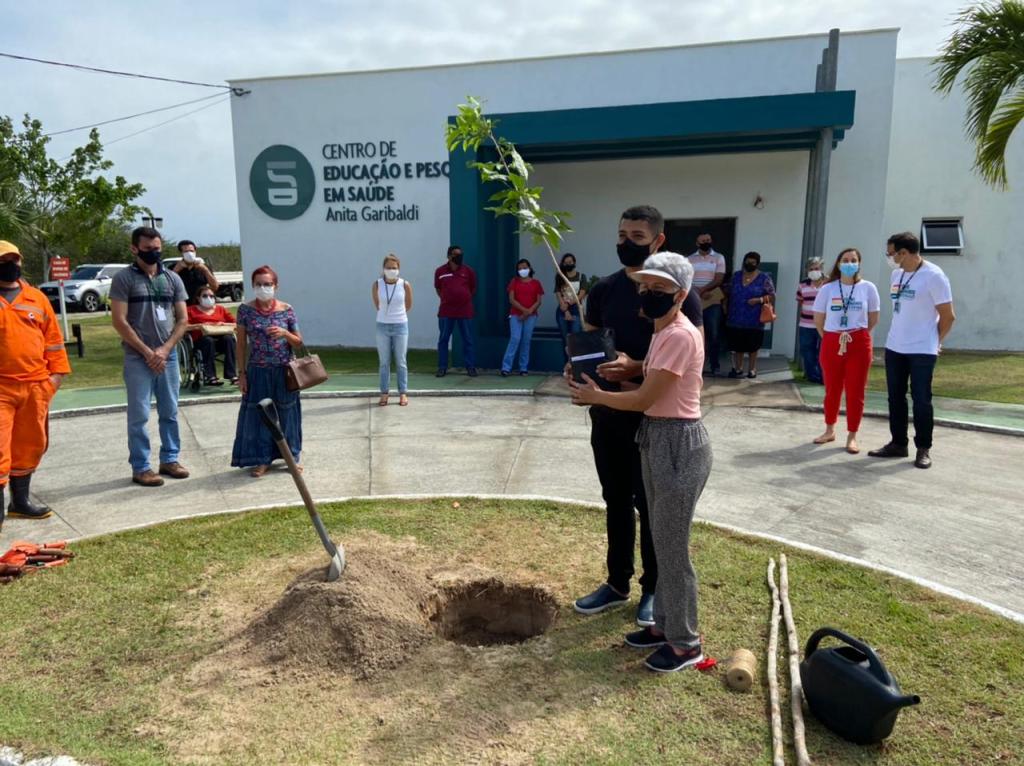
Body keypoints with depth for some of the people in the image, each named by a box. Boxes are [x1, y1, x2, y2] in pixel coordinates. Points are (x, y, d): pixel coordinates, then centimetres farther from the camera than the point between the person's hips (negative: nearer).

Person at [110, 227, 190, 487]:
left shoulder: (172, 278, 9)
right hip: (138, 358, -4)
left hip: (169, 355, 4)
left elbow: (183, 319, 7)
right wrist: (147, 352, -11)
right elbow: (119, 321, -7)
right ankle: (140, 468, 7)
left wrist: (165, 350, -5)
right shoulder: (123, 278, -2)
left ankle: (169, 460, 20)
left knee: (170, 412, 9)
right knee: (139, 415, 0)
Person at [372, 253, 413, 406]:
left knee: (401, 362, 5)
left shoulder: (405, 285, -8)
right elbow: (377, 304, 10)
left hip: (400, 326, -1)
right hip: (382, 326, 1)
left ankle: (403, 393, 11)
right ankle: (384, 393, 12)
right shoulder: (377, 285, -6)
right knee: (384, 362, 6)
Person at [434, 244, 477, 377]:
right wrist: (445, 299, 9)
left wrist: (465, 298, 9)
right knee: (443, 340, 3)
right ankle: (442, 367, 10)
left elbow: (473, 288, 13)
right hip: (446, 312, 0)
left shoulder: (468, 271, 2)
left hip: (465, 311, 0)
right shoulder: (440, 271, 2)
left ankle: (470, 367, 11)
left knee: (467, 340, 4)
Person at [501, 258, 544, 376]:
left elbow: (538, 301, 4)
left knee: (526, 341, 3)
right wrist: (524, 309, -14)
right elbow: (511, 299, -3)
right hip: (516, 315, -1)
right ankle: (506, 367, -11)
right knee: (515, 339, -11)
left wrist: (529, 311, -11)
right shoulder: (514, 281, 6)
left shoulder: (536, 283, 8)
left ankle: (523, 368, 8)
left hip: (531, 316, 1)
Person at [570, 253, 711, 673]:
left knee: (671, 545, 1)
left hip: (679, 444, -10)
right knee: (662, 541, 18)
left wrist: (595, 395, -6)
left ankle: (686, 643, 17)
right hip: (658, 440, 10)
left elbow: (643, 400, -19)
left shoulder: (680, 336, -20)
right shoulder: (663, 332, 12)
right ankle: (665, 624, 34)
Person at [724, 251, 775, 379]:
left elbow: (772, 295, -2)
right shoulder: (736, 276, 9)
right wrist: (728, 311, 10)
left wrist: (758, 300, -18)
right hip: (736, 319, 3)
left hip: (754, 320, -3)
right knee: (737, 345, 8)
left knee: (752, 346, 6)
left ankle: (752, 369, 18)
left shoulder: (764, 278, -2)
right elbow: (730, 293, 15)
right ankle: (737, 368, 21)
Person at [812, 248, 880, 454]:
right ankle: (829, 430, 24)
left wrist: (856, 335, 8)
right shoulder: (827, 289, 0)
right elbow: (818, 320, 8)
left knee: (855, 392, 2)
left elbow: (873, 319, 8)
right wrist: (831, 338, 8)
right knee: (832, 390, 9)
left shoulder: (868, 288, 0)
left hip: (859, 345, -1)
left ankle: (852, 436, 11)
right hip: (831, 344, 1)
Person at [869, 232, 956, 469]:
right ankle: (898, 443, 21)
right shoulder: (896, 275, 7)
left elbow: (948, 316, -7)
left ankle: (923, 449, 11)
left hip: (922, 351, -6)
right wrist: (900, 335, 13)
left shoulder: (934, 276, -13)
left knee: (921, 400, 1)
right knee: (895, 398, 11)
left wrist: (935, 342, 3)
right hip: (894, 347, 6)